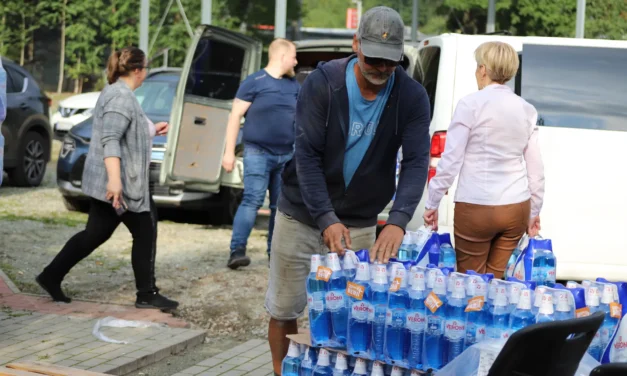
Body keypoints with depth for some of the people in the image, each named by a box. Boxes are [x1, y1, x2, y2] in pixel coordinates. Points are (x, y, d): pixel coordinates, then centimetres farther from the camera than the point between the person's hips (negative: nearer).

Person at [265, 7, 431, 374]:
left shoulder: (412, 97, -10)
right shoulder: (323, 82, -15)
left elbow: (417, 162, -18)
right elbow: (307, 155, -18)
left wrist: (398, 221, -34)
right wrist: (326, 219, -29)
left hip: (360, 222, 1)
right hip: (302, 215, -1)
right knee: (284, 307, 7)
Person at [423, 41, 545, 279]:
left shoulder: (471, 105, -8)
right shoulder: (526, 110, 6)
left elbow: (451, 159, -8)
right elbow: (535, 167, 9)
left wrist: (432, 203, 0)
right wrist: (534, 212, 19)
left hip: (476, 207, -4)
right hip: (516, 207, 5)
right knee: (497, 281, 14)